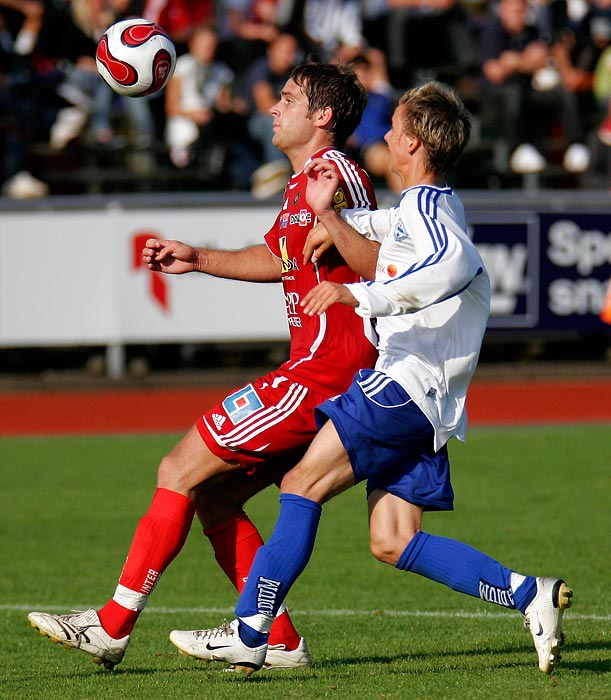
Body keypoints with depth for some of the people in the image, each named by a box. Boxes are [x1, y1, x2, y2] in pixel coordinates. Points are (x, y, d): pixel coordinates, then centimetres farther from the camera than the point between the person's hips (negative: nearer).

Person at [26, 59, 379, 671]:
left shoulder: (337, 176, -13)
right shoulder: (301, 184, 17)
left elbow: (380, 267, -21)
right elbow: (278, 259, 35)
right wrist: (198, 259, 32)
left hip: (321, 373, -10)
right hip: (315, 374, 10)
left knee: (180, 474, -7)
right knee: (212, 496, 11)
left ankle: (112, 626, -3)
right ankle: (278, 641, 11)